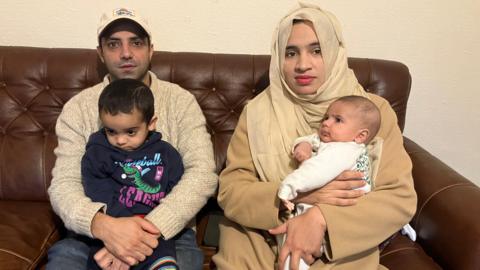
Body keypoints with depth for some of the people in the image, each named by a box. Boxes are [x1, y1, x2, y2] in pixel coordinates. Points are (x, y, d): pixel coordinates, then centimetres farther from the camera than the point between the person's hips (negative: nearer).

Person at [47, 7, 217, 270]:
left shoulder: (180, 101, 0)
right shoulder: (78, 107, 4)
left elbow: (202, 173, -11)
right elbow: (63, 184, -5)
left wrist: (150, 230, -25)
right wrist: (103, 225, -26)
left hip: (168, 231, -1)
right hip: (92, 232, 2)